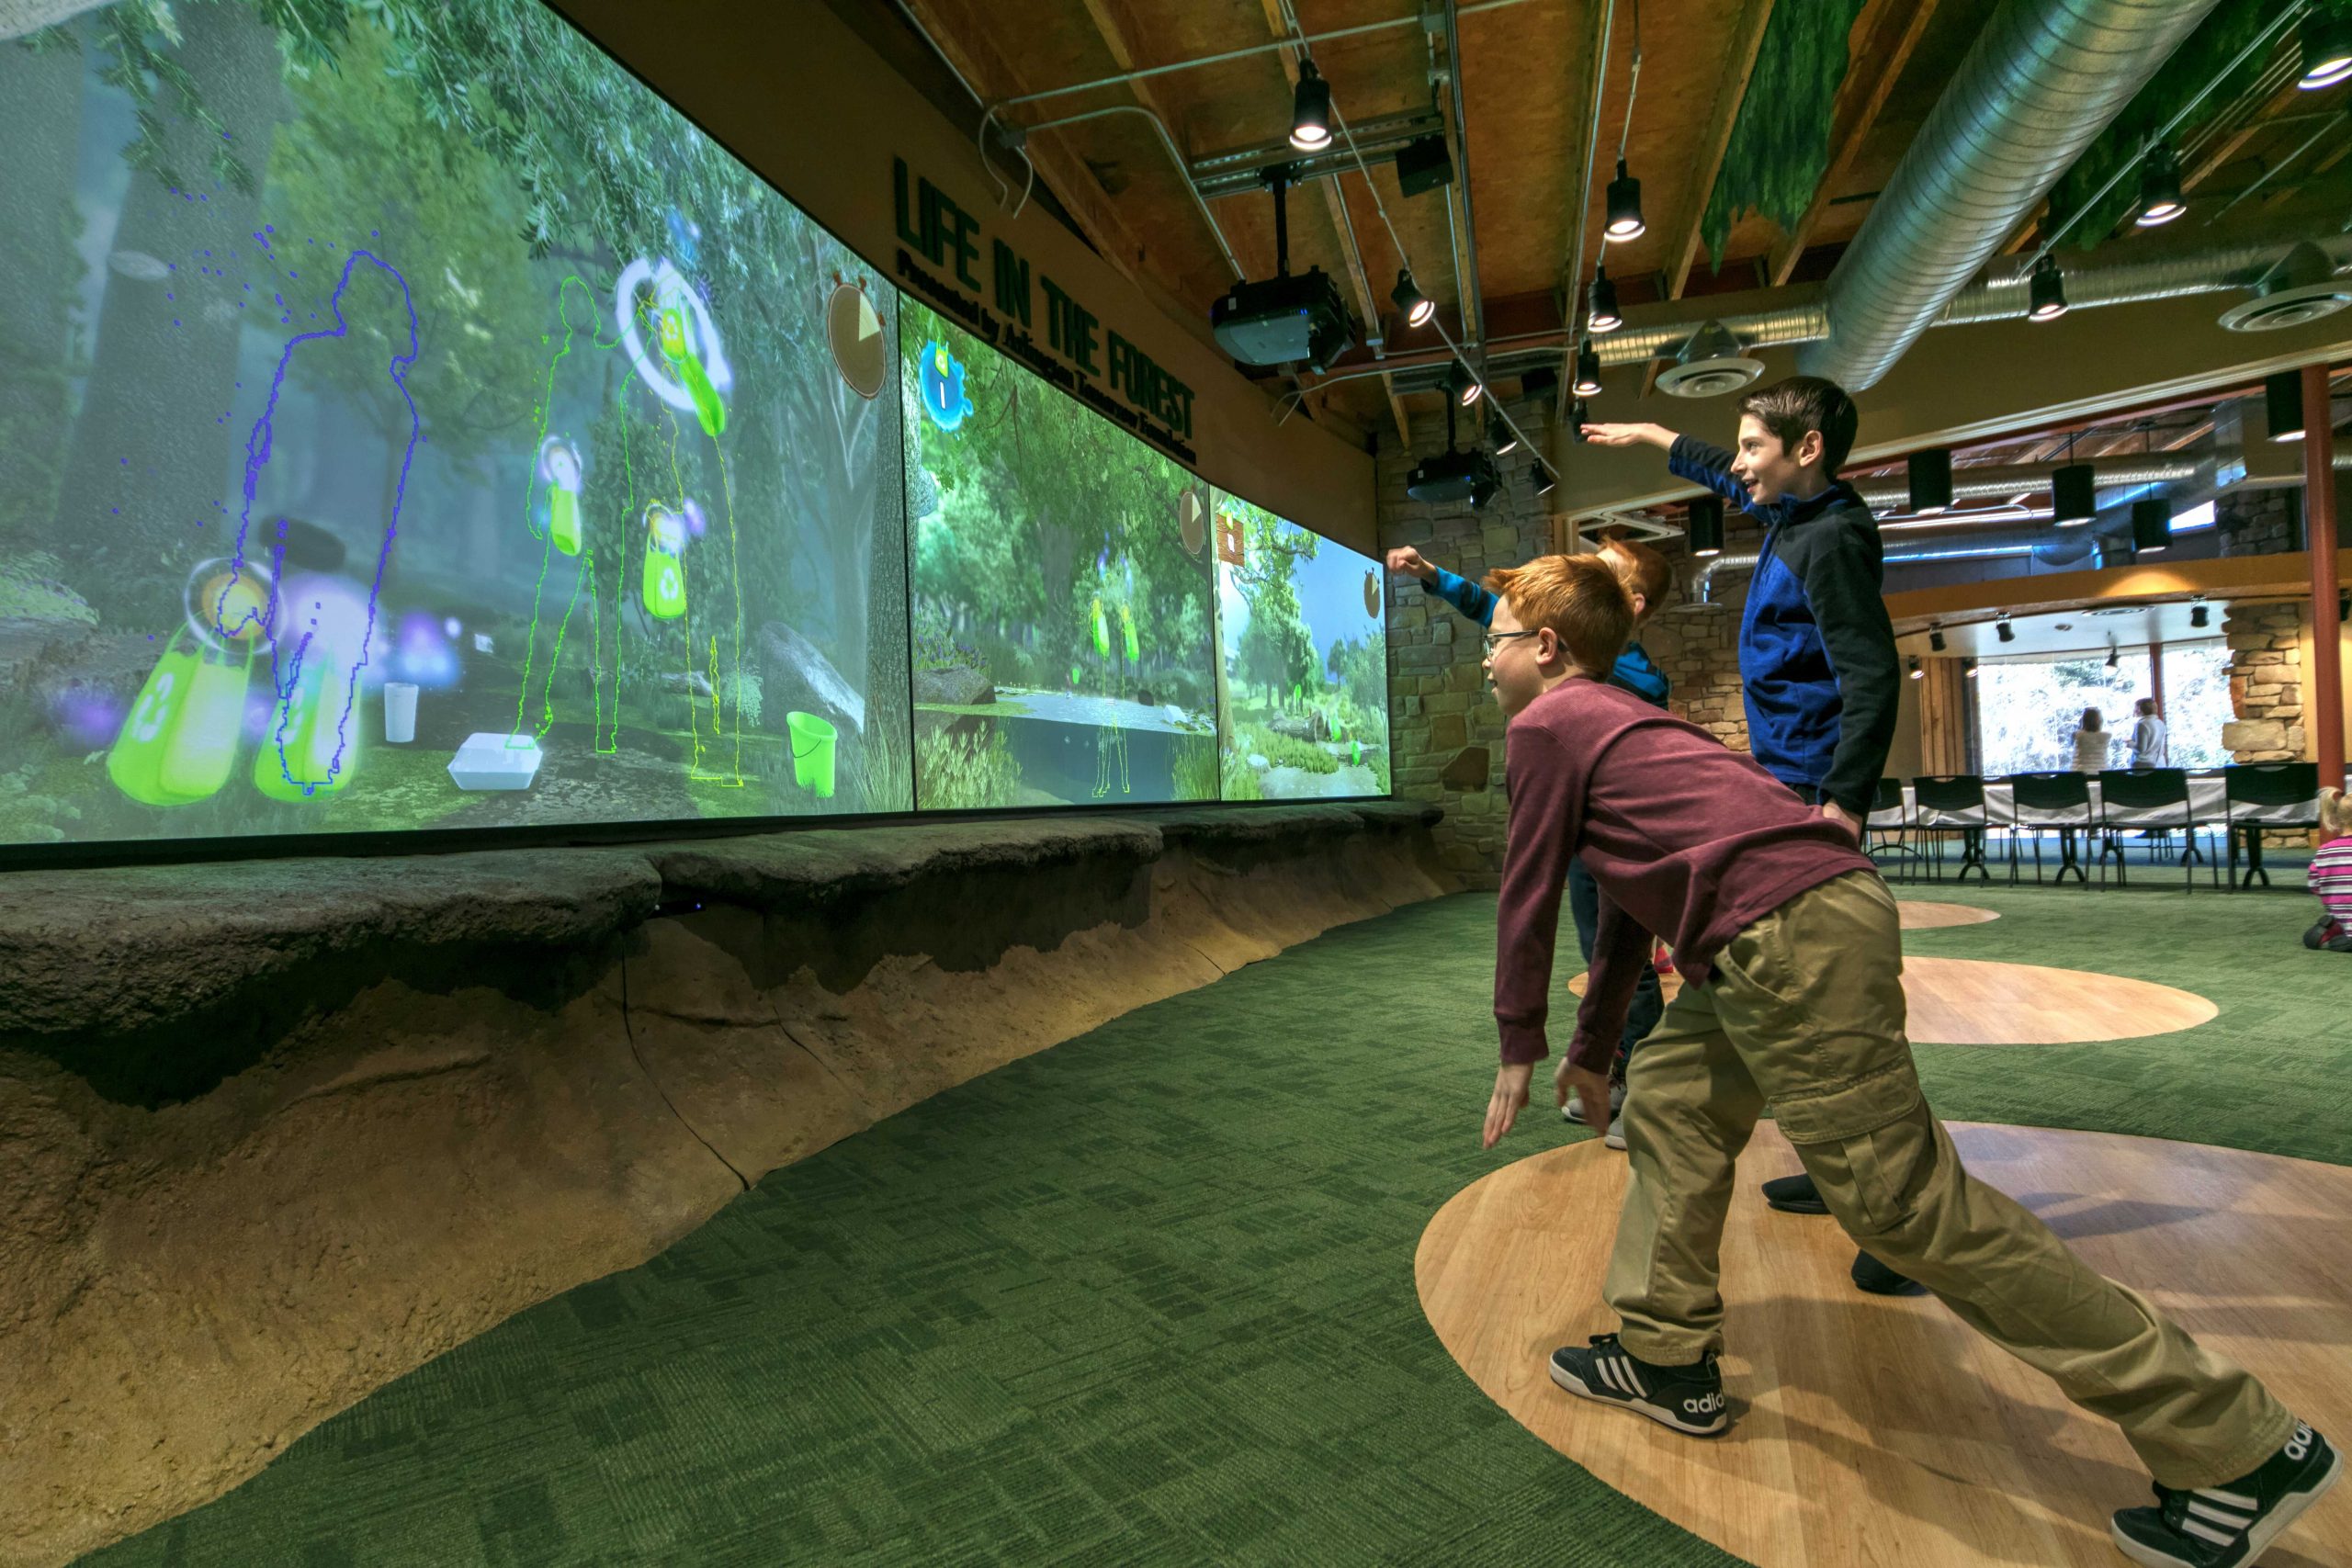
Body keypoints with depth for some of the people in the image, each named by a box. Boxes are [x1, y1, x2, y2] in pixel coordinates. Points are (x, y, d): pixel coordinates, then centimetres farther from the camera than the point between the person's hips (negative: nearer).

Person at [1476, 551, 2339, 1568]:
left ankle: (2238, 1448, 9)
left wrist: (1521, 1048, 11)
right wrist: (1591, 1046, 36)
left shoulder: (1547, 723, -1)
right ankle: (1666, 1360, 26)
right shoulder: (1609, 719, 27)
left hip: (1787, 933, -11)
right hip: (1796, 929, 11)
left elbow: (1528, 896, -1)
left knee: (1901, 1202, -5)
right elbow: (1635, 891, 31)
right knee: (1668, 1102, 18)